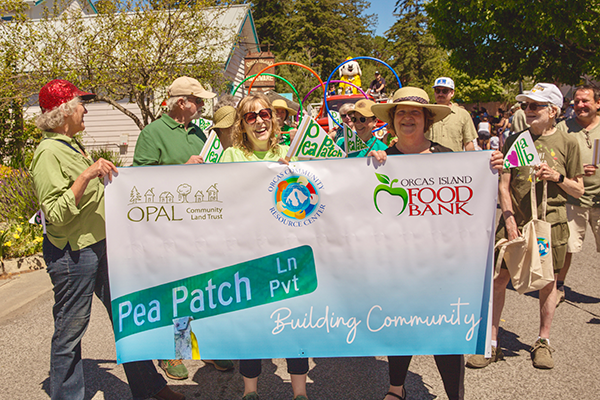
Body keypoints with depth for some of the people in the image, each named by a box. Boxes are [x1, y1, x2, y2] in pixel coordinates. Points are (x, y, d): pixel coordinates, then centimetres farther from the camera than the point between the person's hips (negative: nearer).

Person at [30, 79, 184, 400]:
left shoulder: (73, 146, 13)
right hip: (72, 255, -9)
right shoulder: (49, 152, -16)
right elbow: (55, 215, -24)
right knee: (70, 332, 5)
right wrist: (86, 175, -30)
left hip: (100, 247, 9)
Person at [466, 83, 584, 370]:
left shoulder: (567, 143, 4)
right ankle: (492, 341, 10)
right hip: (515, 220, 1)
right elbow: (504, 185, 4)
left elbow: (579, 190, 8)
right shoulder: (515, 140, 6)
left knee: (548, 281, 9)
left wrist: (558, 177, -11)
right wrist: (509, 218, -7)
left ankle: (543, 342, 27)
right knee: (498, 277, -2)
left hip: (551, 222, 0)